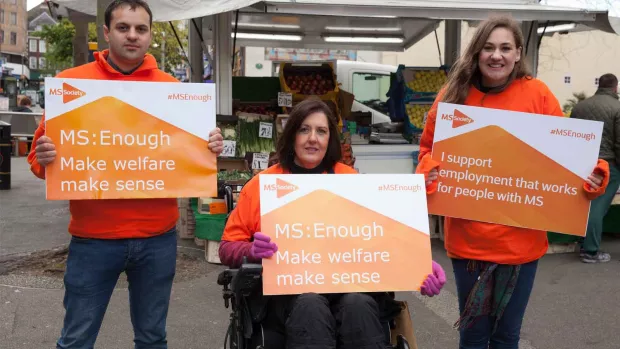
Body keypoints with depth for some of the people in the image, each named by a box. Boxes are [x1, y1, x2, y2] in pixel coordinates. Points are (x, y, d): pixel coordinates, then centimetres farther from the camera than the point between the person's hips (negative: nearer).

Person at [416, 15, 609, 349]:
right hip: (467, 237, 0)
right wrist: (429, 173, -14)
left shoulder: (537, 94, -3)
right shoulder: (453, 95, -1)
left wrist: (593, 174, -18)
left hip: (521, 239, 0)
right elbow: (429, 148, 7)